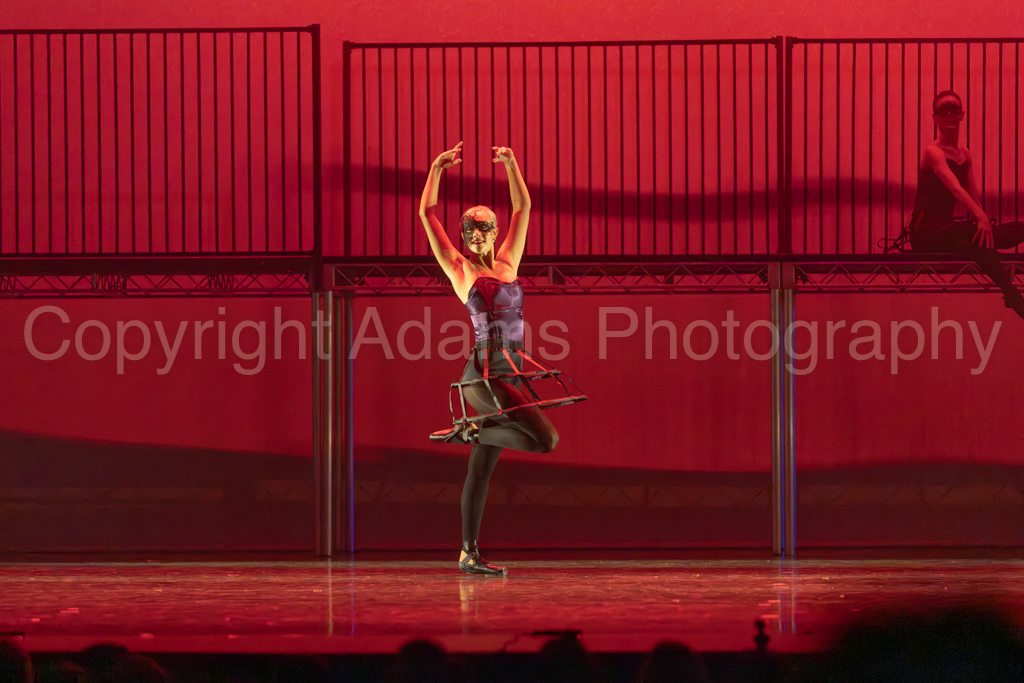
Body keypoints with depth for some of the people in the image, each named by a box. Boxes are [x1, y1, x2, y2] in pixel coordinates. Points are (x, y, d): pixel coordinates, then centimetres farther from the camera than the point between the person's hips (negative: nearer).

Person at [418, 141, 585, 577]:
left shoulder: (506, 265, 17)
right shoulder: (459, 269, 4)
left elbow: (523, 208, 20)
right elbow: (427, 214, 2)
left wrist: (511, 165, 14)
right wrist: (436, 170, 1)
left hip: (509, 376, 6)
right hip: (485, 374, -6)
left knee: (482, 468, 7)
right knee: (544, 439, -19)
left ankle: (469, 554, 9)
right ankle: (469, 429, 0)